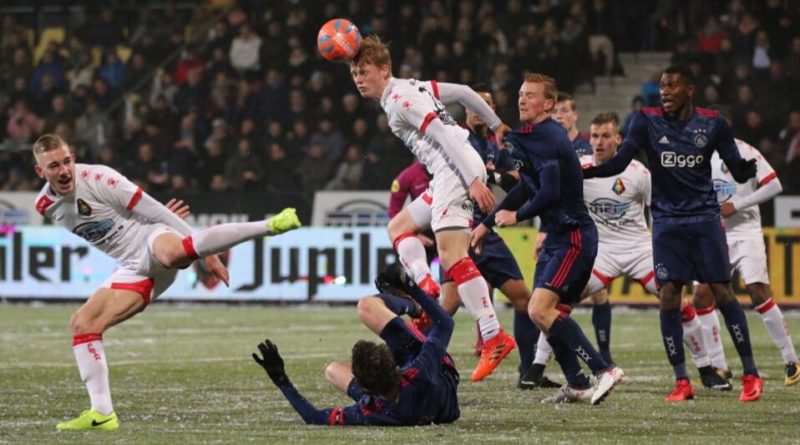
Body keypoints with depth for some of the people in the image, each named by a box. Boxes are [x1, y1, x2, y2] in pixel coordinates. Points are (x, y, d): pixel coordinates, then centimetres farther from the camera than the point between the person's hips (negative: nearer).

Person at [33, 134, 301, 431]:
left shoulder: (98, 179, -14)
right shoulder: (46, 206, 5)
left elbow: (157, 213, -11)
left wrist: (206, 254, -11)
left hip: (155, 241, -7)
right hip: (134, 269, 7)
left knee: (171, 253, -43)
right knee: (82, 324, -6)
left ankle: (268, 226, -40)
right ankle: (102, 414, -3)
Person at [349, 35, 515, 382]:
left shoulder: (398, 99, -8)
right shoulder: (411, 87, 21)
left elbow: (445, 135, -17)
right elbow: (463, 92, 26)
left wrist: (474, 180, -23)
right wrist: (495, 125, 37)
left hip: (456, 169, -11)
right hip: (448, 175, 11)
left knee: (452, 255, -20)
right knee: (398, 226, 19)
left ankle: (494, 337, -26)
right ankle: (427, 289, -3)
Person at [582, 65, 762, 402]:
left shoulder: (711, 123, -1)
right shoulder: (648, 121, -1)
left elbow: (738, 173, 0)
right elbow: (619, 163, -8)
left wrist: (746, 169, -23)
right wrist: (584, 171, -25)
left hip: (705, 220, -1)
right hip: (667, 220, 1)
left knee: (722, 293, -4)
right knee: (668, 296, -7)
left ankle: (751, 374, 4)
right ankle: (681, 381, 0)